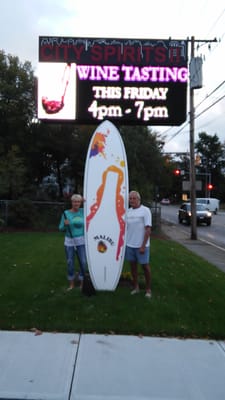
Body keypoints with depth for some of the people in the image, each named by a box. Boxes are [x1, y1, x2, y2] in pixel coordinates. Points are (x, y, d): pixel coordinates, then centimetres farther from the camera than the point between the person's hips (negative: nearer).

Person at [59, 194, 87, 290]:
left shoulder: (83, 211, 0)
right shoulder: (66, 213, -3)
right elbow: (61, 228, 0)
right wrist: (65, 224, -21)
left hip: (81, 241, 0)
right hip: (69, 242, 0)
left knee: (83, 262, -2)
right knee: (70, 263, 7)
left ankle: (82, 283, 14)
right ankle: (71, 284, 24)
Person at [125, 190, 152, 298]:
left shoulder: (145, 210, -9)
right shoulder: (128, 211, 7)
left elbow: (148, 229, -13)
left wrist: (143, 246, -17)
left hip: (141, 245, -5)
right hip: (129, 244, 5)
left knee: (145, 266, 4)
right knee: (133, 265, 12)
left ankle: (148, 289, 17)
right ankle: (136, 287, 25)